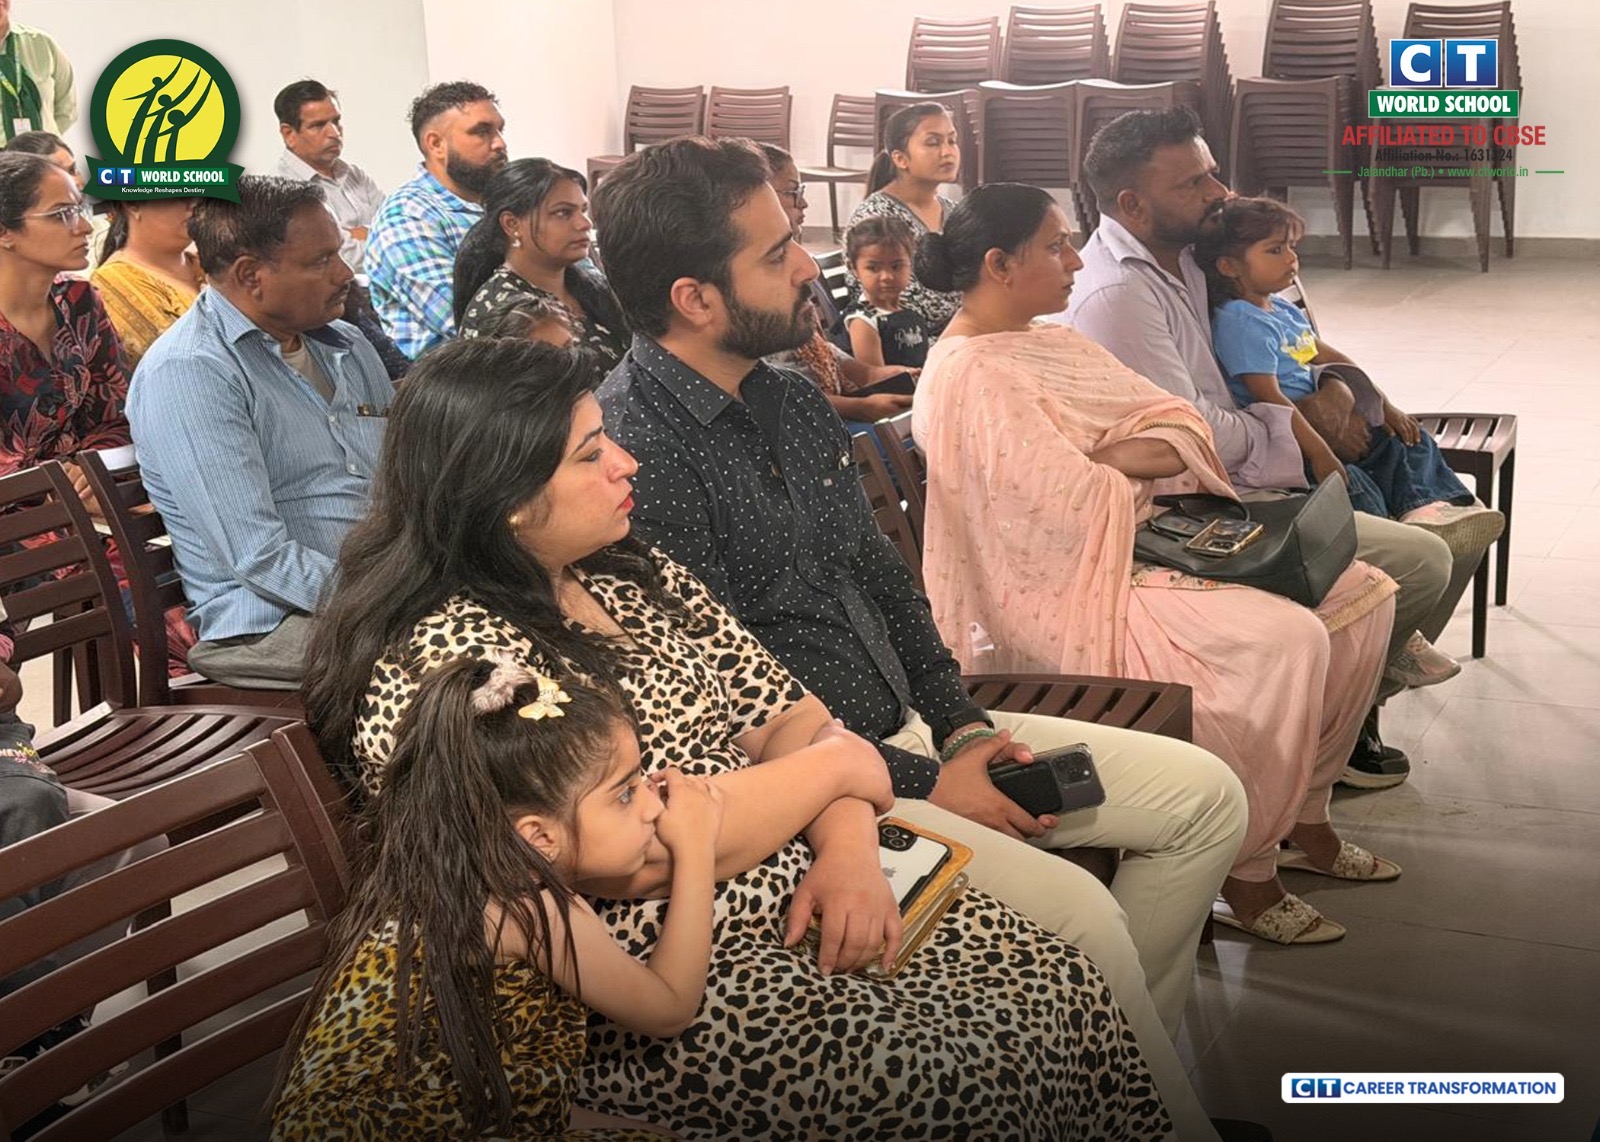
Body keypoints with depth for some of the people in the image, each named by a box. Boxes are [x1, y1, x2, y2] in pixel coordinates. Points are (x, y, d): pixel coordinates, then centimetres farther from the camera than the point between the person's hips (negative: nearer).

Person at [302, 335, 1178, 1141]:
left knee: (1065, 988, -7)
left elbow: (790, 718, 11)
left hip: (790, 897, 8)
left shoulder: (631, 578, 10)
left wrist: (848, 849, -10)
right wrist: (836, 767, -10)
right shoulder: (441, 662, -16)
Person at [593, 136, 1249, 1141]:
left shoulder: (791, 400, 8)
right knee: (1077, 911, -26)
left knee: (1204, 796, 5)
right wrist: (921, 783, -14)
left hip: (912, 728, 9)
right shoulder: (631, 452, -20)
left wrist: (966, 726, 3)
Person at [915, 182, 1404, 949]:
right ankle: (1244, 874, -13)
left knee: (1359, 595, 2)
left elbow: (1180, 425, 9)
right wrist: (1151, 479, -4)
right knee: (1284, 641, -28)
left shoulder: (1051, 342, 16)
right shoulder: (969, 379, -15)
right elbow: (1076, 507, -23)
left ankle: (1303, 815, 14)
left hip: (1140, 542, 10)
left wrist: (1122, 461, -13)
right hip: (1068, 590, -10)